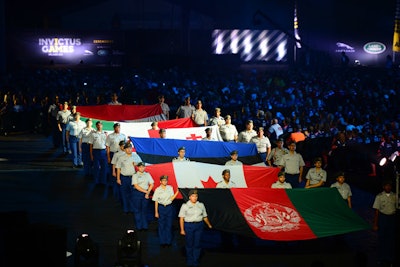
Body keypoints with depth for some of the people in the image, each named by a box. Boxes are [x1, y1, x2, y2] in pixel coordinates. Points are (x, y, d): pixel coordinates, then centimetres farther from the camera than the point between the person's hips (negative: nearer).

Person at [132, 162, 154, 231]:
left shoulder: (147, 174, 8)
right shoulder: (135, 175, -2)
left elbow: (151, 184, 7)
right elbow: (136, 186, -10)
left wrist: (148, 192, -6)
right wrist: (145, 191, -13)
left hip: (146, 194, 3)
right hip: (137, 193, -2)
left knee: (145, 210, 6)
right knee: (137, 210, 2)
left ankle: (145, 226, 12)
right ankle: (139, 226, 9)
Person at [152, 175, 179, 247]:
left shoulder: (170, 188, 0)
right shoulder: (157, 190, -6)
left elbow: (171, 198, -3)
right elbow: (156, 201, -2)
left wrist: (177, 192, -17)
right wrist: (156, 212, -2)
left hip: (169, 207, 2)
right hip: (161, 208, -2)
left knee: (169, 225, 8)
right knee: (161, 225, 5)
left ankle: (168, 241, 19)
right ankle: (162, 242, 16)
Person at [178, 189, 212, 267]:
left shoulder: (201, 205, 7)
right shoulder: (185, 205, -3)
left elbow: (204, 217, 18)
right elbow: (181, 218, -5)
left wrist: (209, 225, 24)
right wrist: (182, 229, -9)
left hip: (199, 226, 3)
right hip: (188, 226, -3)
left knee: (197, 244, 3)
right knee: (189, 244, 3)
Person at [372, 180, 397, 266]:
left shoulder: (395, 196, 1)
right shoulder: (379, 196, -4)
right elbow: (376, 211, -3)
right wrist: (375, 224, -5)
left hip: (392, 218, 2)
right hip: (383, 217, -2)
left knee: (392, 239, 5)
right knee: (382, 239, 4)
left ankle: (390, 258, 17)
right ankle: (382, 259, 16)